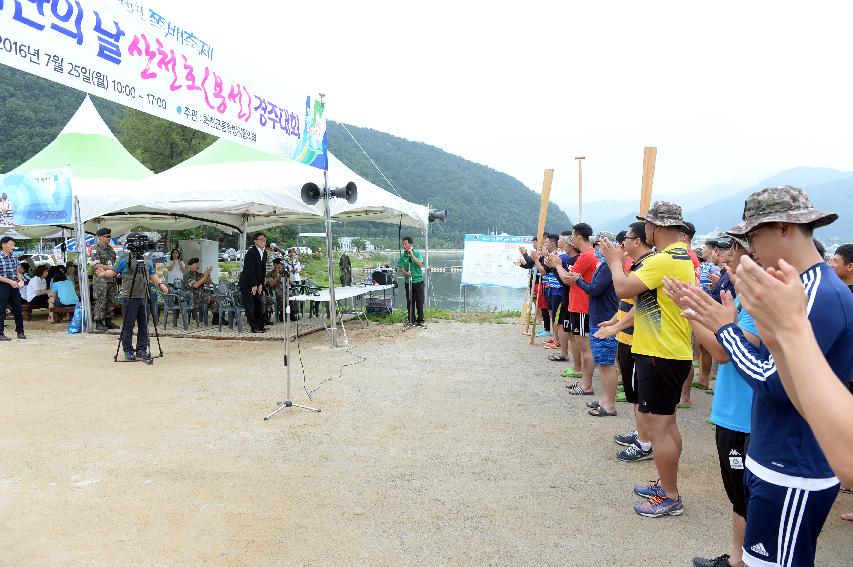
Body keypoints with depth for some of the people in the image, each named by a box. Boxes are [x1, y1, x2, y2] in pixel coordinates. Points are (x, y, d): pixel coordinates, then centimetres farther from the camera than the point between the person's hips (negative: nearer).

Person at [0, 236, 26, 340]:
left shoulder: (14, 258, 9)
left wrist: (21, 280, 1)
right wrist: (10, 281, -21)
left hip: (14, 286, 6)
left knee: (18, 309, 8)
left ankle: (20, 331, 18)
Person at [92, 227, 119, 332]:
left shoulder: (110, 248, 15)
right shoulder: (96, 249, -6)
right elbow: (96, 265, -15)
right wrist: (110, 267, -21)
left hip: (111, 278, 7)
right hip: (101, 279, -7)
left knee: (111, 301, 10)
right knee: (101, 302, -5)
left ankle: (108, 321, 18)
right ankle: (98, 323, 0)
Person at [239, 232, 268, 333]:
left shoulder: (264, 253, 7)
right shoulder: (251, 252, -16)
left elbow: (262, 270, 8)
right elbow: (250, 270, -20)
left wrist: (260, 284, 0)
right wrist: (253, 285, -20)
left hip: (257, 283, 8)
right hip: (247, 283, -7)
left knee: (259, 304, 5)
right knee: (250, 305, -5)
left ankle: (260, 326, 11)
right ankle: (254, 327, -3)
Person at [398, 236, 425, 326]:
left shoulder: (417, 253, -2)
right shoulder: (402, 256, 4)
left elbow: (420, 264, -16)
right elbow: (401, 269, 0)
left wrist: (412, 255, -20)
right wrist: (406, 273, -22)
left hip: (418, 281, -2)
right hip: (408, 282, 2)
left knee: (419, 301, 1)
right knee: (410, 302, 6)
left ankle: (420, 320, 10)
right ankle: (411, 320, 15)